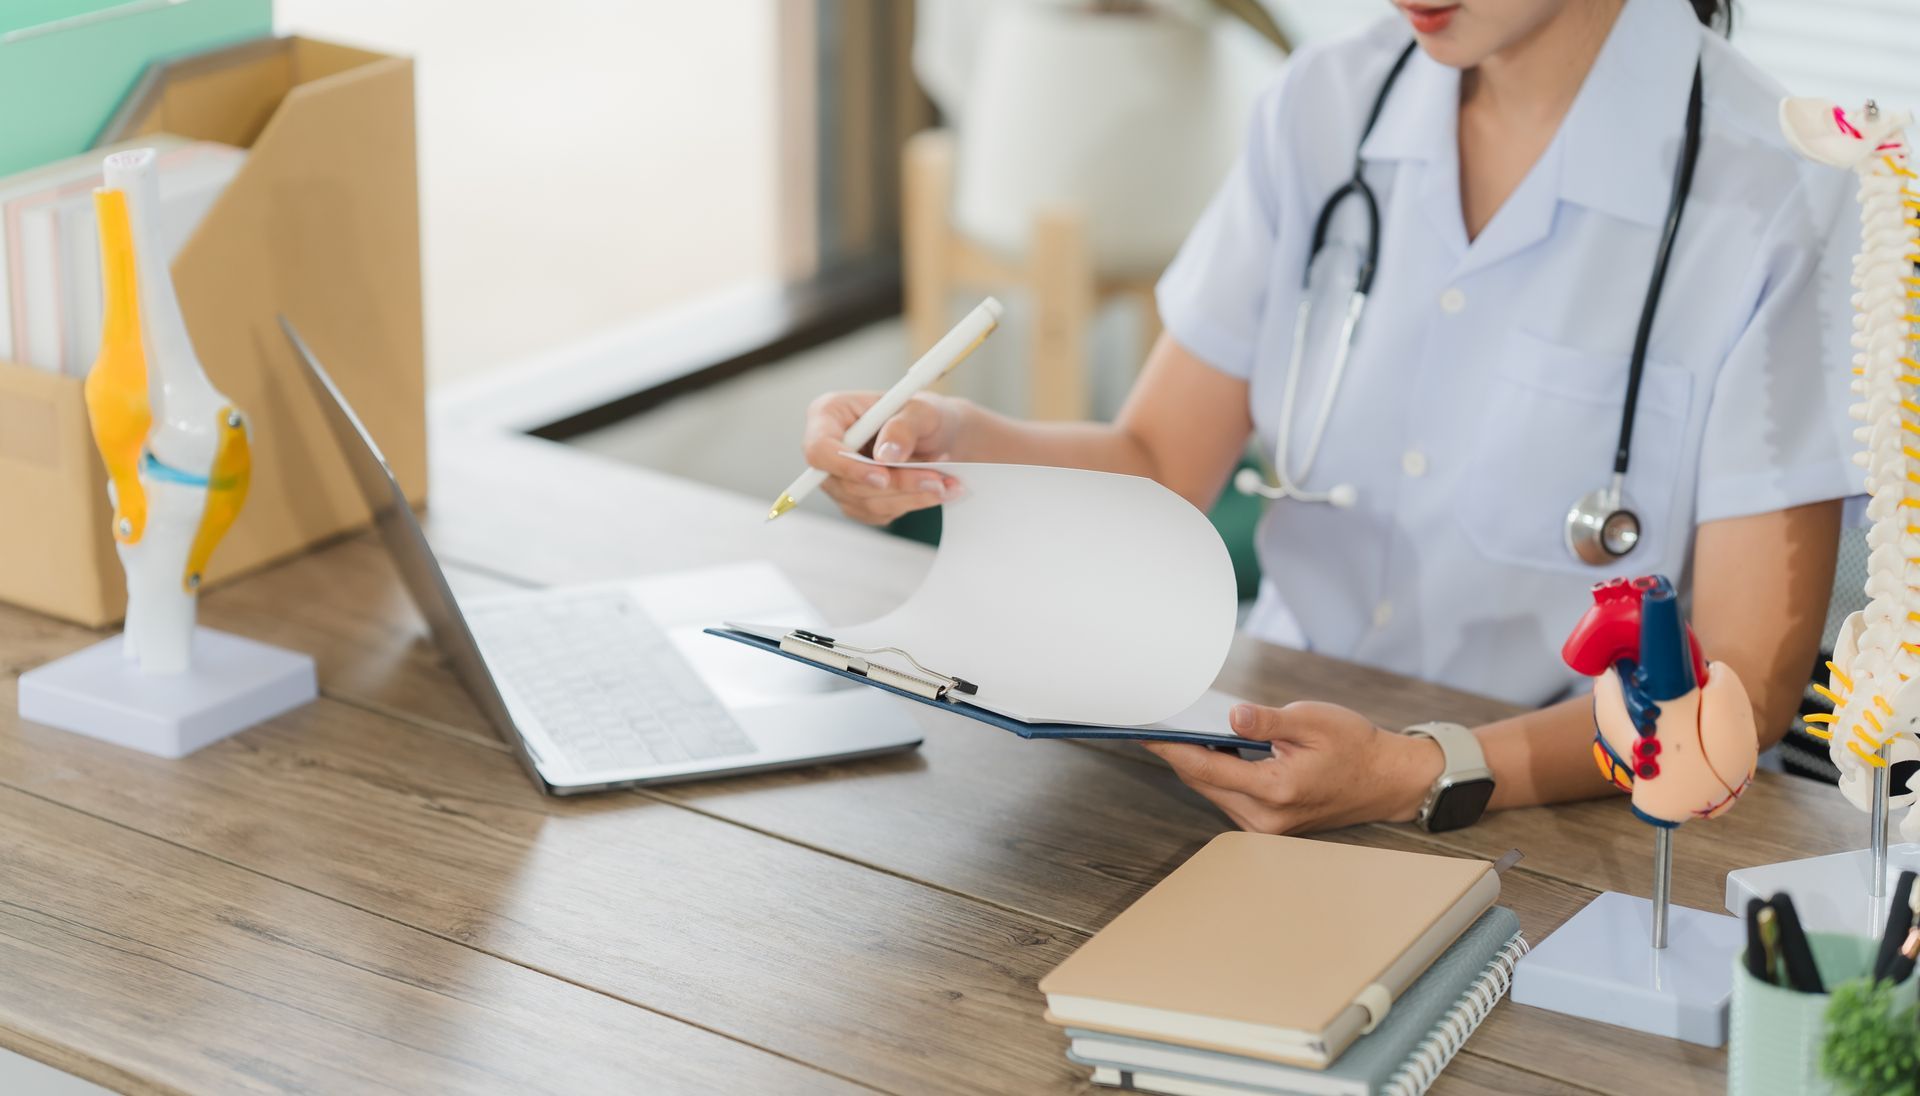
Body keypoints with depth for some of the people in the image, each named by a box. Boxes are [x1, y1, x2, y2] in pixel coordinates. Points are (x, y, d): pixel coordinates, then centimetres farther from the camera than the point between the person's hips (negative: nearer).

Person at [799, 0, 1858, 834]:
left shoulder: (1772, 198, -14)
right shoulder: (1326, 105, 3)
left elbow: (1747, 680, -16)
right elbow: (1157, 466, 8)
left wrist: (1427, 777, -31)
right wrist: (954, 443, -14)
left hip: (1568, 820, -5)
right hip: (1274, 744, 5)